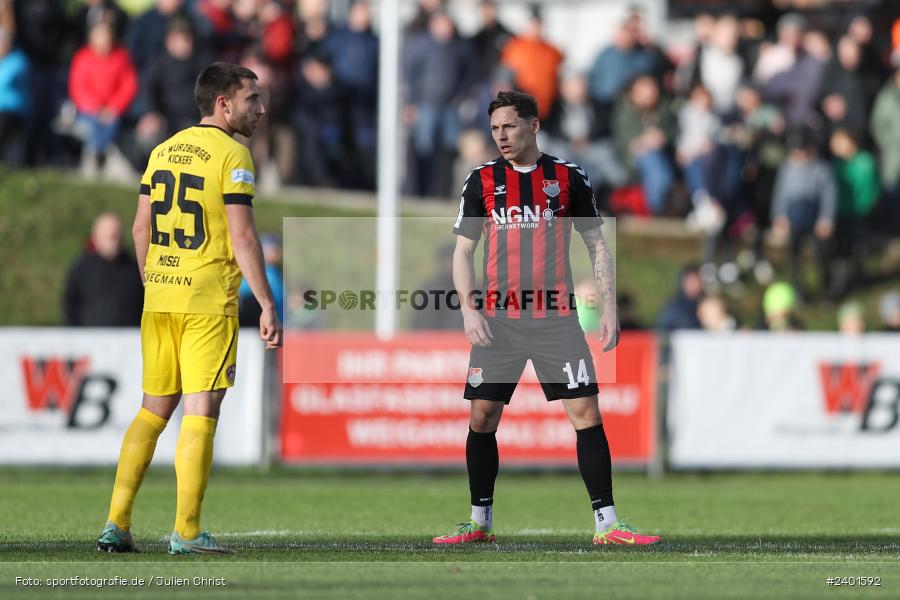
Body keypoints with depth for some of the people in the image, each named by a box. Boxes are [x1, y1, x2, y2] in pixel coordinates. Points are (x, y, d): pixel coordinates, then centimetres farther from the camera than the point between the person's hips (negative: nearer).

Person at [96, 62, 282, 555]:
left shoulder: (164, 150, 12)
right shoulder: (231, 155, -9)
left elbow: (141, 228, 14)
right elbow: (242, 237, -14)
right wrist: (267, 305, -12)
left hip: (159, 297, 6)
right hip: (209, 302, -6)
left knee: (154, 409, 12)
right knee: (201, 413, -3)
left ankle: (116, 523, 8)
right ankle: (186, 532, -5)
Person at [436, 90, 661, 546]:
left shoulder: (568, 178, 4)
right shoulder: (481, 182, 6)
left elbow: (597, 246, 8)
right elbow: (463, 251, 8)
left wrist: (609, 310, 1)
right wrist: (468, 309, -7)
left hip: (556, 317, -1)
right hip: (497, 319, 1)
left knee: (586, 412, -9)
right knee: (482, 417, 1)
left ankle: (606, 523, -6)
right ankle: (479, 522, 14)